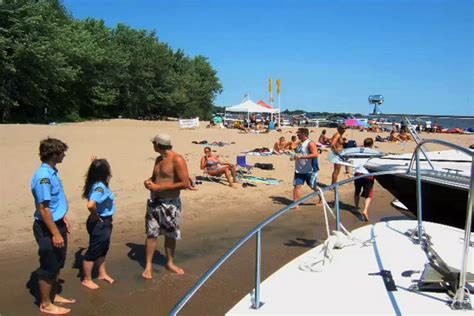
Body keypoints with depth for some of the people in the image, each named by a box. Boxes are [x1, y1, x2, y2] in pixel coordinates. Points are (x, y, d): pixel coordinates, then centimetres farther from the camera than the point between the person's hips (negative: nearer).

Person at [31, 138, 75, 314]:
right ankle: (46, 304, 21)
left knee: (57, 264, 21)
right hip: (47, 228, -9)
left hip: (57, 223, 9)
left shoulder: (52, 172, 6)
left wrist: (63, 219, 22)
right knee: (48, 267, 5)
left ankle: (54, 296, 37)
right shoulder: (43, 177, -24)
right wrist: (55, 233, -23)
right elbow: (43, 209, -25)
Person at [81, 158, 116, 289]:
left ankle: (102, 274, 41)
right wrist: (95, 216, -21)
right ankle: (87, 280, 24)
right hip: (99, 224, -9)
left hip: (105, 222, 9)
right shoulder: (100, 187, -28)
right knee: (93, 252, 8)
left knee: (103, 250, 24)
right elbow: (90, 205, -42)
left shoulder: (99, 184, 0)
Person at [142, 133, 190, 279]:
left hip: (170, 204, -5)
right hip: (154, 202, 5)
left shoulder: (177, 160, -16)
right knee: (151, 233, 4)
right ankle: (148, 266, 15)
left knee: (170, 235, 11)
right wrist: (149, 181, -3)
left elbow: (185, 183, -22)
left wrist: (160, 187, -21)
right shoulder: (158, 159, 7)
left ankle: (170, 263, 28)